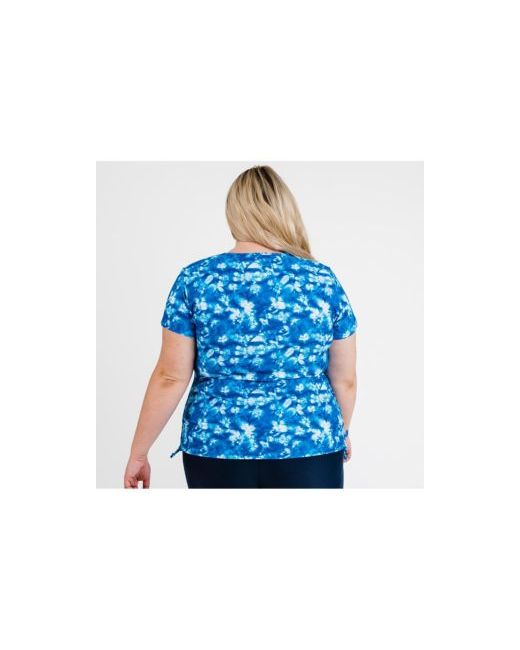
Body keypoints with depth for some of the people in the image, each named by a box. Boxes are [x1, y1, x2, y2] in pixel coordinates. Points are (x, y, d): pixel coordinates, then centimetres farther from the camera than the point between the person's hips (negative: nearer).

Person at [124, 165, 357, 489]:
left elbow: (170, 378, -5)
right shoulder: (323, 280, -3)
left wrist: (138, 452, 5)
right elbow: (345, 380, 4)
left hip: (216, 449, 1)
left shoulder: (194, 279, -4)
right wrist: (341, 432, 22)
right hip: (307, 449, 0)